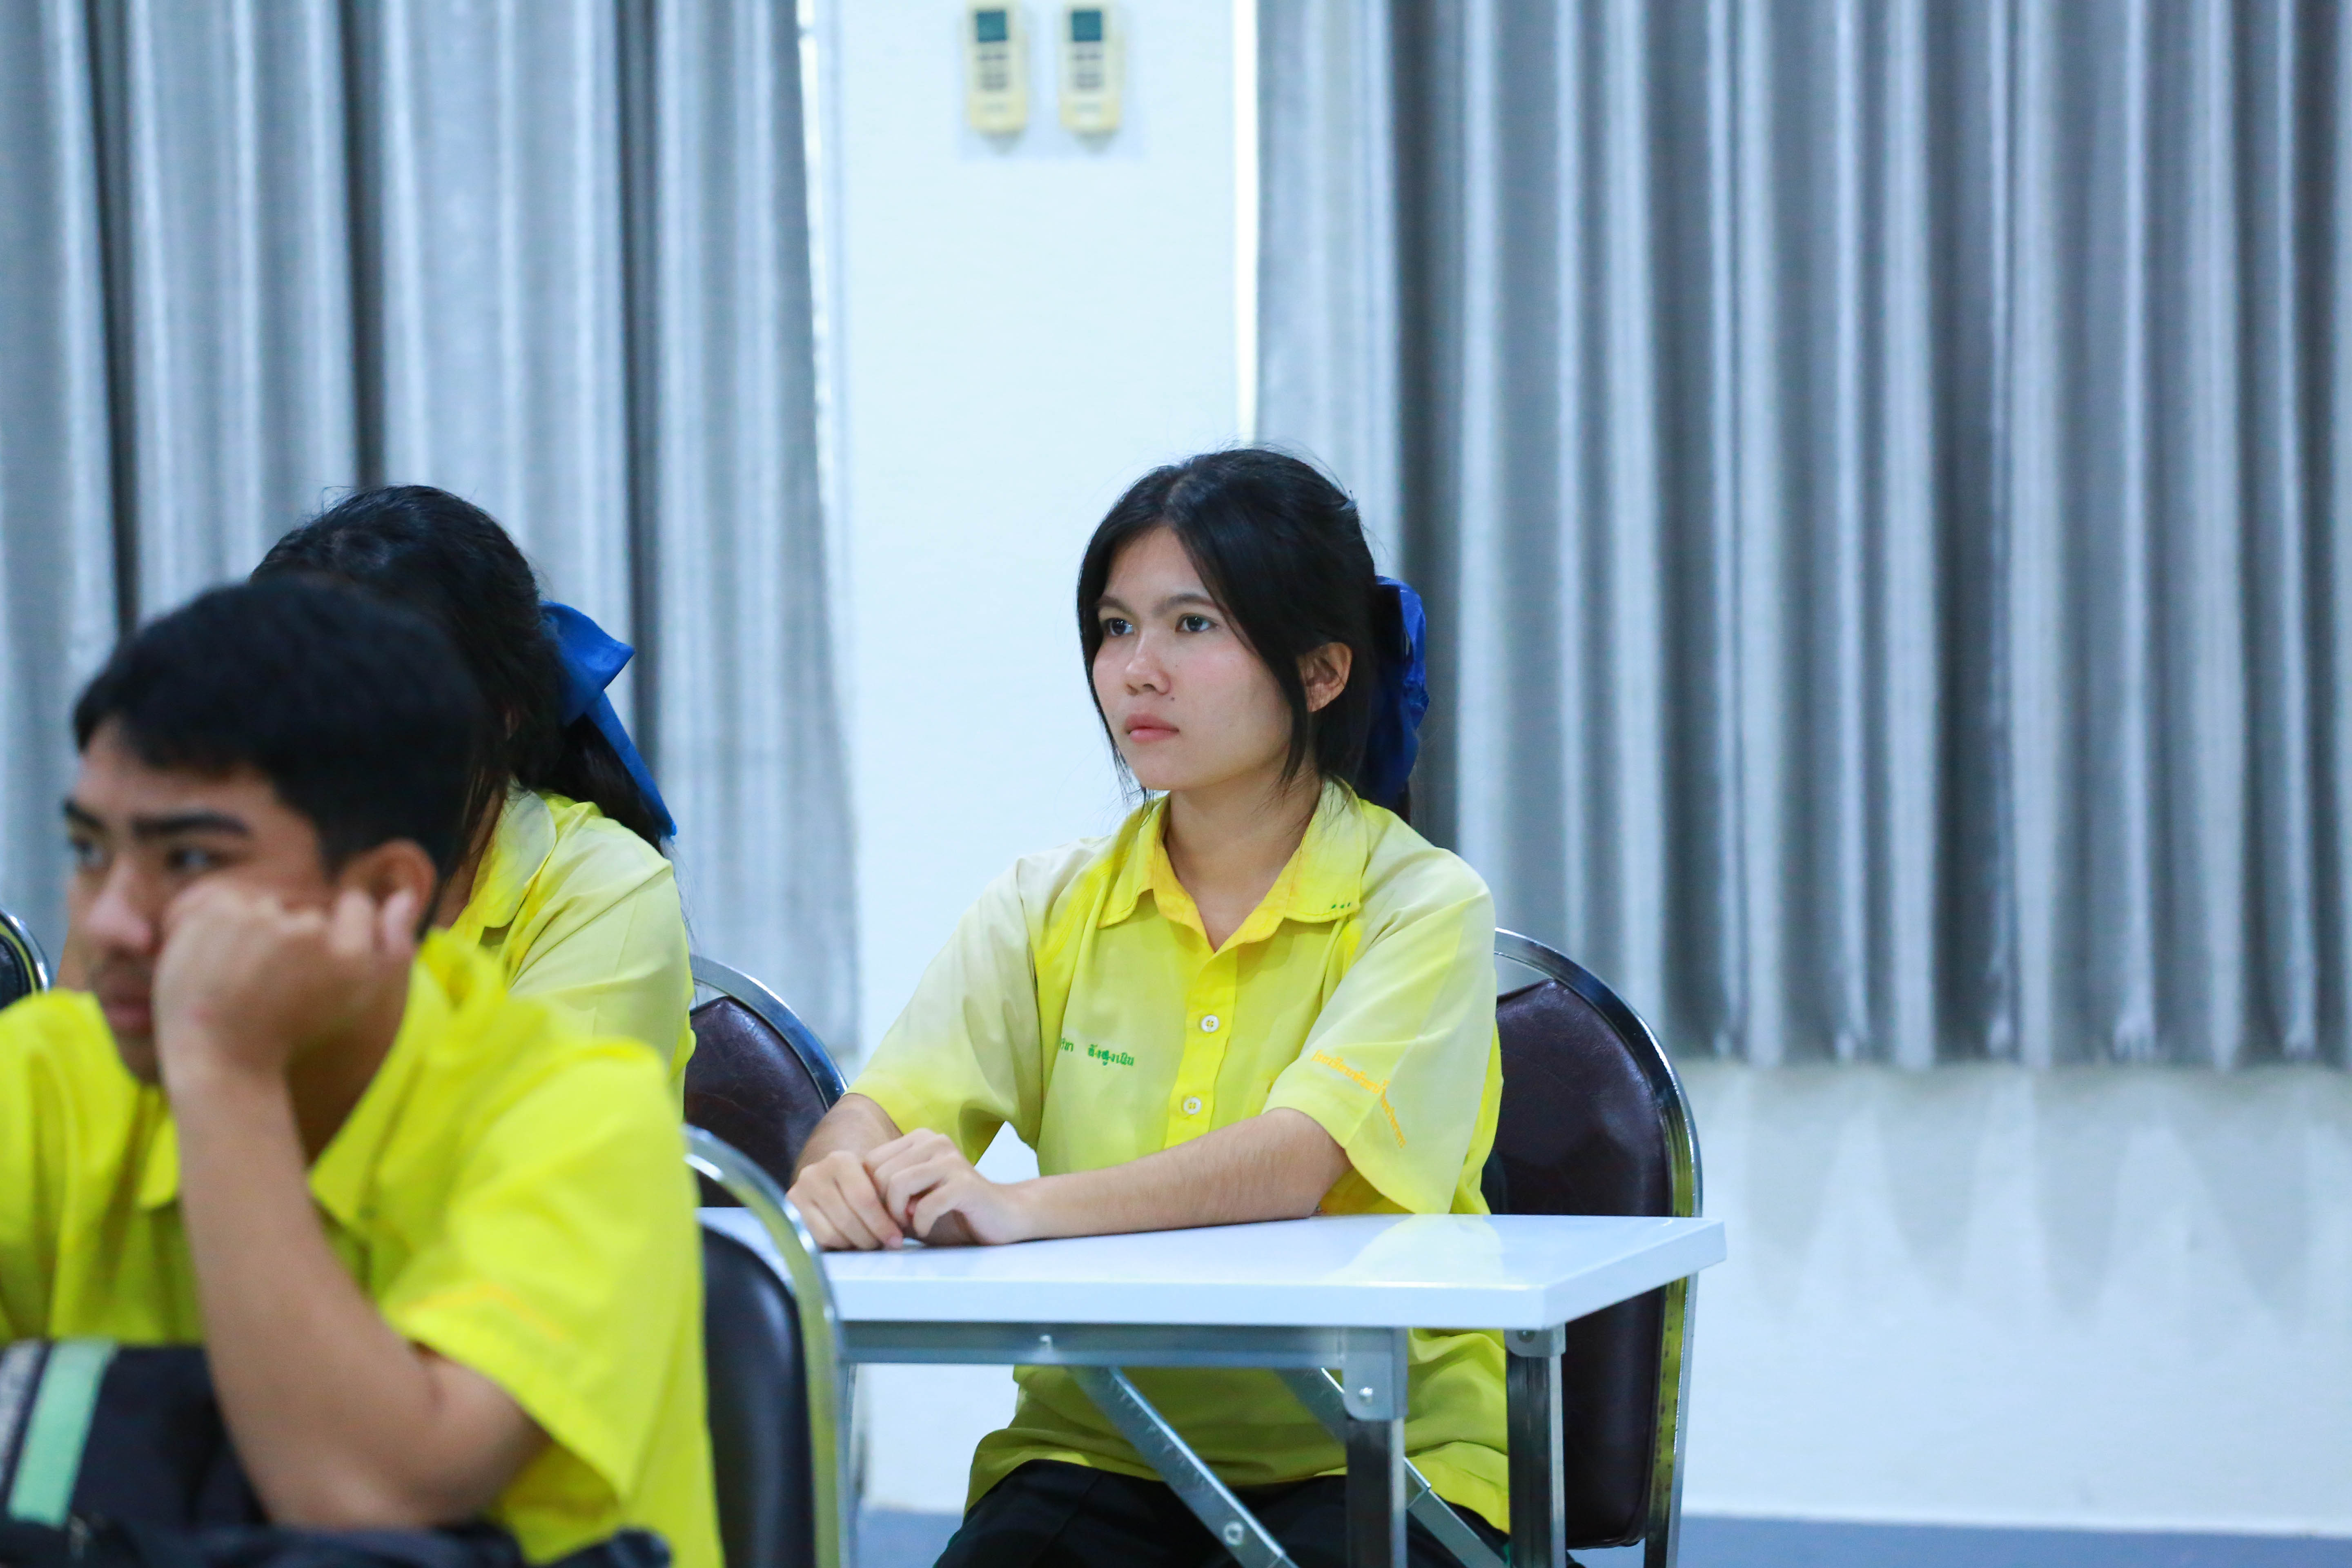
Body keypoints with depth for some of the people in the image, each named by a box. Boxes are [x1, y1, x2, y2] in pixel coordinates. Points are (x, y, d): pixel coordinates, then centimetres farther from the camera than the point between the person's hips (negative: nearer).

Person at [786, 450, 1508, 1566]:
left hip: (1374, 1452, -2)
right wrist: (841, 1172, -30)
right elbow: (884, 1105, -3)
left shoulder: (1420, 906, -3)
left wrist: (1024, 1209, -37)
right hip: (1099, 1447, 2)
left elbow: (1301, 1160, -21)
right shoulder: (1051, 906, 10)